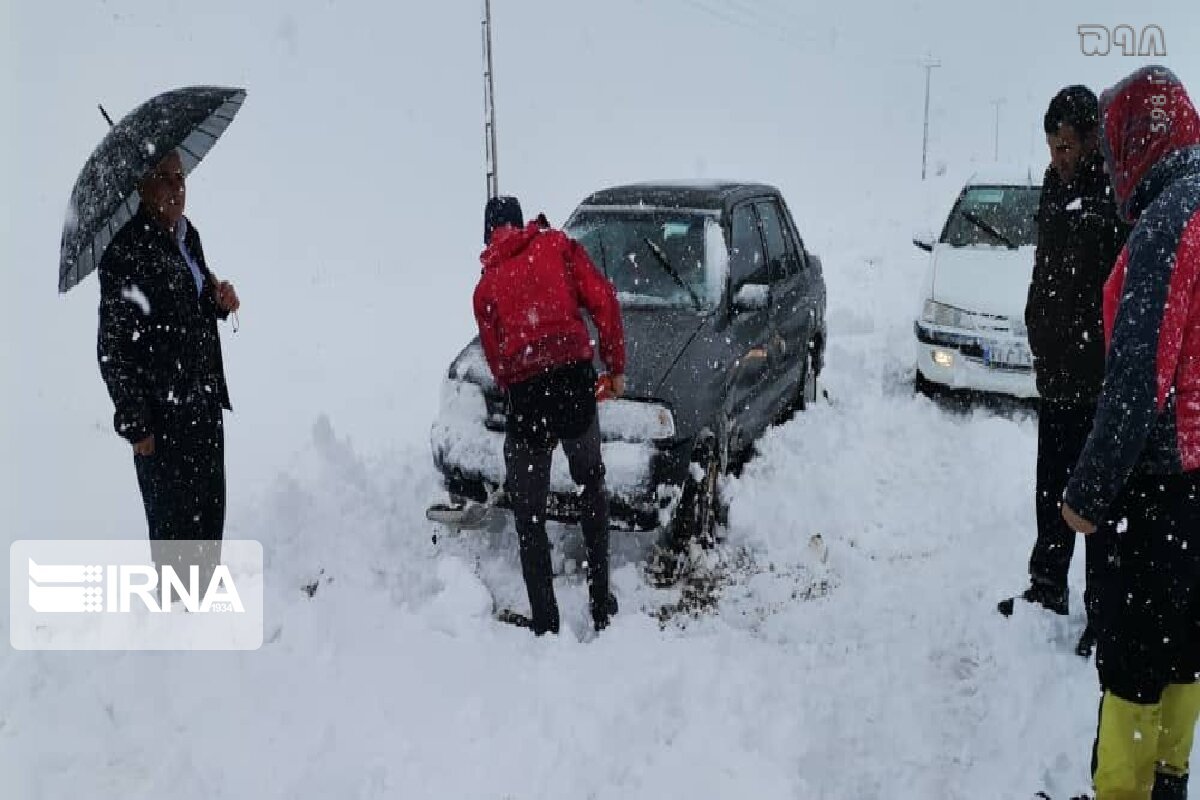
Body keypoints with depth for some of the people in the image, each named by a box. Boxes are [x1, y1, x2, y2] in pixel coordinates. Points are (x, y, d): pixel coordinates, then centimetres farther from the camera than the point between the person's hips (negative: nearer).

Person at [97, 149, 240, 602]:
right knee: (175, 519, 5)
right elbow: (114, 347, -17)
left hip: (204, 400, 8)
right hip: (163, 415, -8)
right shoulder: (126, 250, -17)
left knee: (210, 509, 18)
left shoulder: (185, 234, 7)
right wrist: (135, 424, -16)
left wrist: (219, 301, -1)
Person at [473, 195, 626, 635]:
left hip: (526, 397, 0)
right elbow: (602, 301, 3)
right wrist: (616, 368, 9)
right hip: (576, 380, 1)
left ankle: (545, 623, 15)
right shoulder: (558, 245, 12)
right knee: (592, 485, 22)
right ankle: (601, 605, 22)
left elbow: (495, 358, 14)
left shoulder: (486, 285, 15)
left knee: (528, 513, 12)